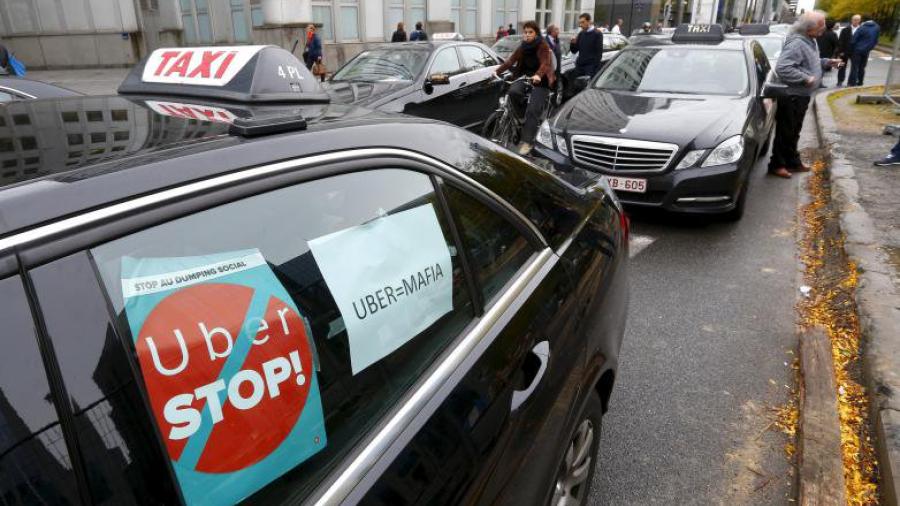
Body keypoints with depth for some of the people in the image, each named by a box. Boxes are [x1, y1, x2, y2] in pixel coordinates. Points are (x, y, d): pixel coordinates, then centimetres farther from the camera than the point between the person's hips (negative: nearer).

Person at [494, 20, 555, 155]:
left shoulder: (543, 46, -11)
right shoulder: (522, 46, 7)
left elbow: (545, 63, -27)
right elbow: (511, 60, -1)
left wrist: (538, 75, -47)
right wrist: (497, 71, -16)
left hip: (540, 80, -5)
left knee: (532, 110, -18)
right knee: (513, 91, -29)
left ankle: (527, 141, -16)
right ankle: (523, 116, -6)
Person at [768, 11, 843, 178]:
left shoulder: (809, 41, 11)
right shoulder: (796, 44, -22)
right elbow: (781, 68, -33)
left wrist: (827, 62, 14)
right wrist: (805, 78, -28)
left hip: (802, 96, 10)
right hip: (791, 96, -10)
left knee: (794, 132, 19)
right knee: (784, 133, -2)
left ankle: (792, 161, 30)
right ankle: (776, 165, 8)